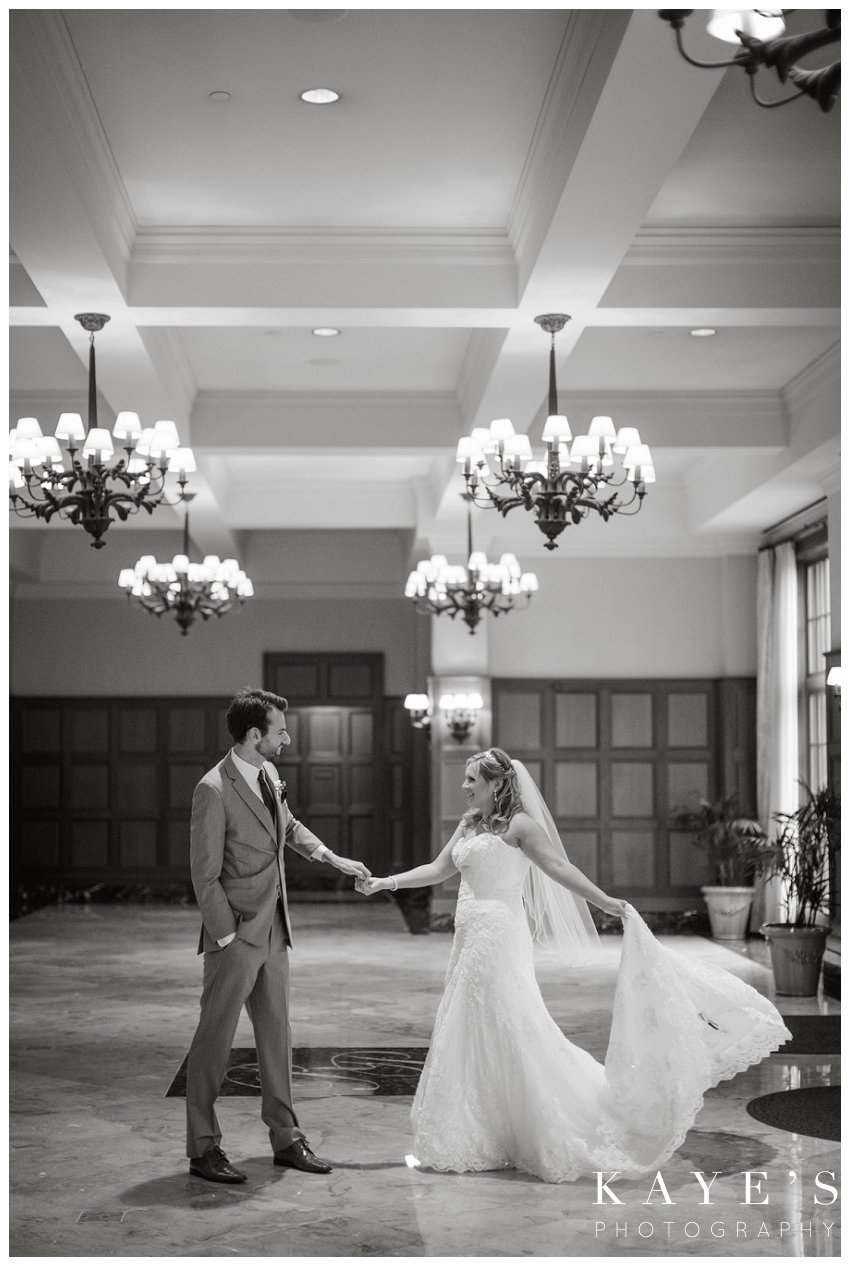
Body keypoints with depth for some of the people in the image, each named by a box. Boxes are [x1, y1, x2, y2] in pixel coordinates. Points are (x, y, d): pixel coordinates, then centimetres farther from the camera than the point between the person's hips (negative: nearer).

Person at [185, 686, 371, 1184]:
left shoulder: (268, 775, 6)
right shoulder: (214, 790, -19)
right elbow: (205, 875, -17)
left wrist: (333, 858, 19)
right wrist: (226, 938, -16)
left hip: (273, 933, 8)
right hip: (236, 937, -8)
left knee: (277, 1035, 14)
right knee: (215, 1041, 3)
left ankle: (286, 1138, 24)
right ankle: (203, 1149, 13)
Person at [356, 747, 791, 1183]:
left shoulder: (518, 824, -7)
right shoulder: (469, 825, 15)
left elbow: (558, 867, -12)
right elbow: (439, 869, 20)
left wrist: (605, 902, -20)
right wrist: (384, 882, 14)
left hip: (498, 938, -8)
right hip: (471, 942, 8)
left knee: (509, 1037, -6)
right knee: (472, 1042, 12)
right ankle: (489, 1141, 23)